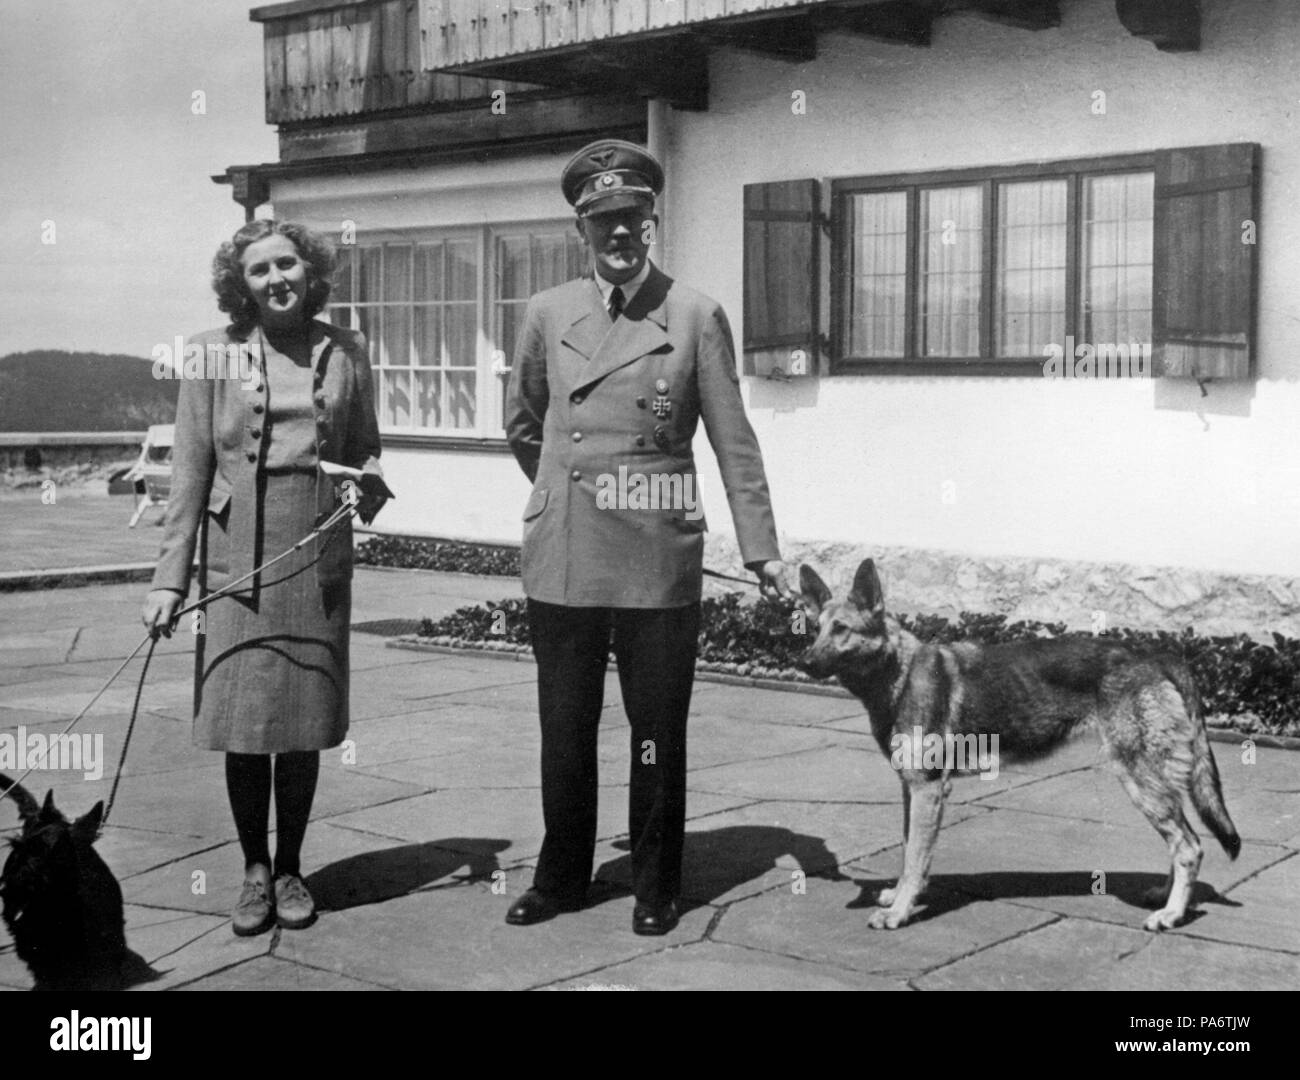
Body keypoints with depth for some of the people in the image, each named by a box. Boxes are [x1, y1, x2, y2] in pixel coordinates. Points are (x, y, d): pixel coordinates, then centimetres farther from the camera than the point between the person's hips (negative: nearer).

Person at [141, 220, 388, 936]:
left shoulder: (345, 352, 7)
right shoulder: (212, 354, 3)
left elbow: (365, 449, 18)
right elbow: (189, 474, 2)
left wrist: (371, 483, -6)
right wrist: (169, 577, -3)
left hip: (319, 563, 1)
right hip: (236, 561, -1)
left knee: (305, 723, 6)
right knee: (241, 723, 1)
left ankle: (290, 870, 21)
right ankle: (254, 871, 17)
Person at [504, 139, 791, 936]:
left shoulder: (696, 317, -1)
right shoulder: (548, 315, 6)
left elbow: (734, 443, -1)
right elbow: (523, 427, 20)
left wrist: (764, 551, -3)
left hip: (658, 562, -2)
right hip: (563, 561, 2)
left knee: (659, 735, 6)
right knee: (564, 731, 11)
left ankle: (657, 889, 22)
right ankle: (562, 878, 28)